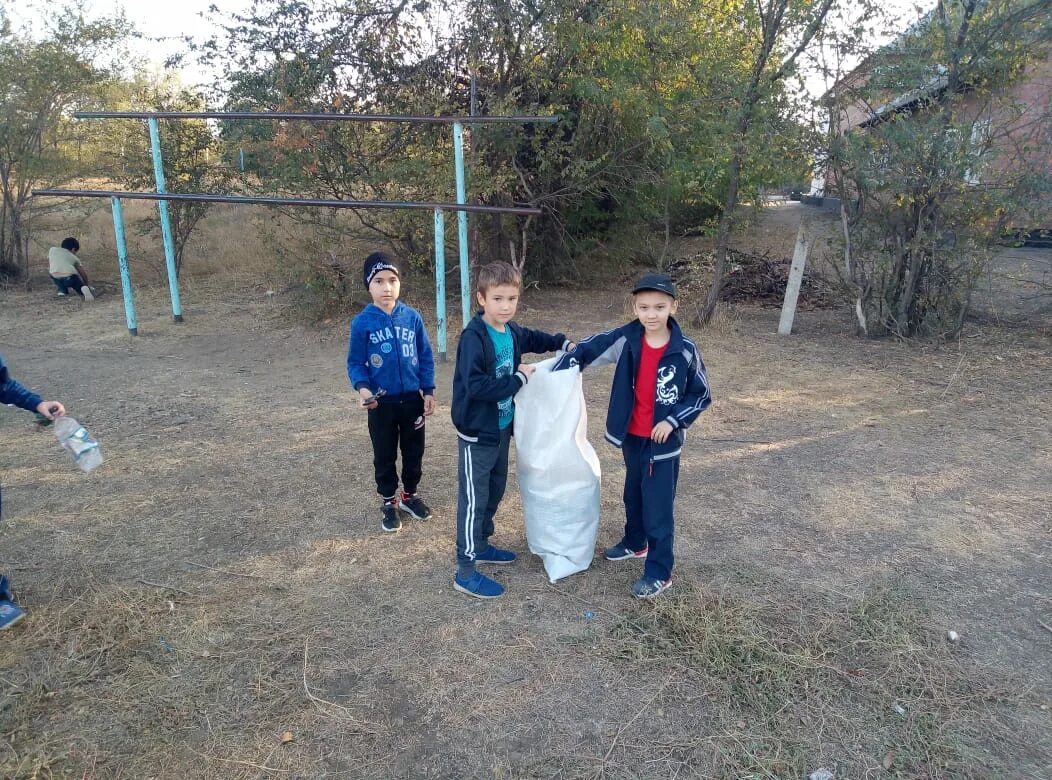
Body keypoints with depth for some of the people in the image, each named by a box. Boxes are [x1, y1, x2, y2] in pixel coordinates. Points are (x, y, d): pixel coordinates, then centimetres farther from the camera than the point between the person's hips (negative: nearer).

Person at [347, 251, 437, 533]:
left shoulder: (412, 317, -6)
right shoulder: (362, 323, -11)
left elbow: (425, 356, 2)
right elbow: (355, 362, -4)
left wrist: (428, 391, 0)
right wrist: (362, 387, -22)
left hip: (413, 399, 2)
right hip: (381, 403, -2)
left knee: (414, 451, 16)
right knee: (384, 456, 13)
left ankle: (410, 495, 36)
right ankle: (389, 502, 31)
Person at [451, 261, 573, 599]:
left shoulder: (512, 331, 2)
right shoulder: (473, 338, -23)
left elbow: (534, 338, 26)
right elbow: (474, 386, -32)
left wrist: (563, 343, 15)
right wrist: (518, 378, -25)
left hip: (502, 427, 8)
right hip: (477, 433, -8)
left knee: (495, 490, 21)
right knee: (474, 500, 0)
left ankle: (481, 545, 40)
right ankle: (465, 572, 11)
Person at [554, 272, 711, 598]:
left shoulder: (685, 350, -16)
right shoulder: (625, 339, -10)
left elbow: (701, 395, -6)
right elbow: (585, 350, -3)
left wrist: (673, 420, -17)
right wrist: (553, 375, -15)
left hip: (663, 441, -4)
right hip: (631, 436, 4)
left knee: (658, 507, 2)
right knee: (633, 495, 24)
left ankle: (659, 572, 17)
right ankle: (634, 543, 47)